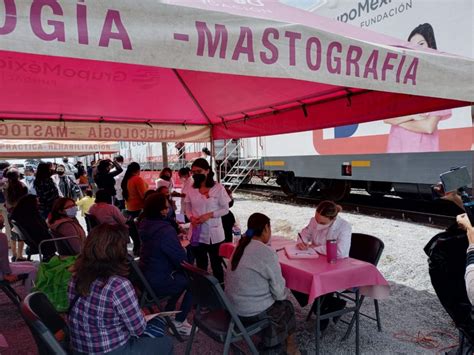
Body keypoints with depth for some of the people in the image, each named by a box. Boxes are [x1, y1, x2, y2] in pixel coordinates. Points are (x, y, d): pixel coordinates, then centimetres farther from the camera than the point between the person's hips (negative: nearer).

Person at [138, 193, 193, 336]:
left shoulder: (144, 224, 1)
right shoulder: (165, 231, -28)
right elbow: (181, 259, -20)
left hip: (146, 276, 9)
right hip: (159, 281, -9)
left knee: (182, 276, 26)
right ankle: (178, 322, 11)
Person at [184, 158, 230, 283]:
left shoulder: (218, 188, -10)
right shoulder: (192, 189, 2)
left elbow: (225, 209, -7)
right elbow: (188, 208, 10)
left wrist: (209, 215, -20)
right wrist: (191, 218, -11)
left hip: (214, 233, -4)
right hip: (197, 233, 4)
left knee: (216, 264, 10)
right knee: (200, 265, 18)